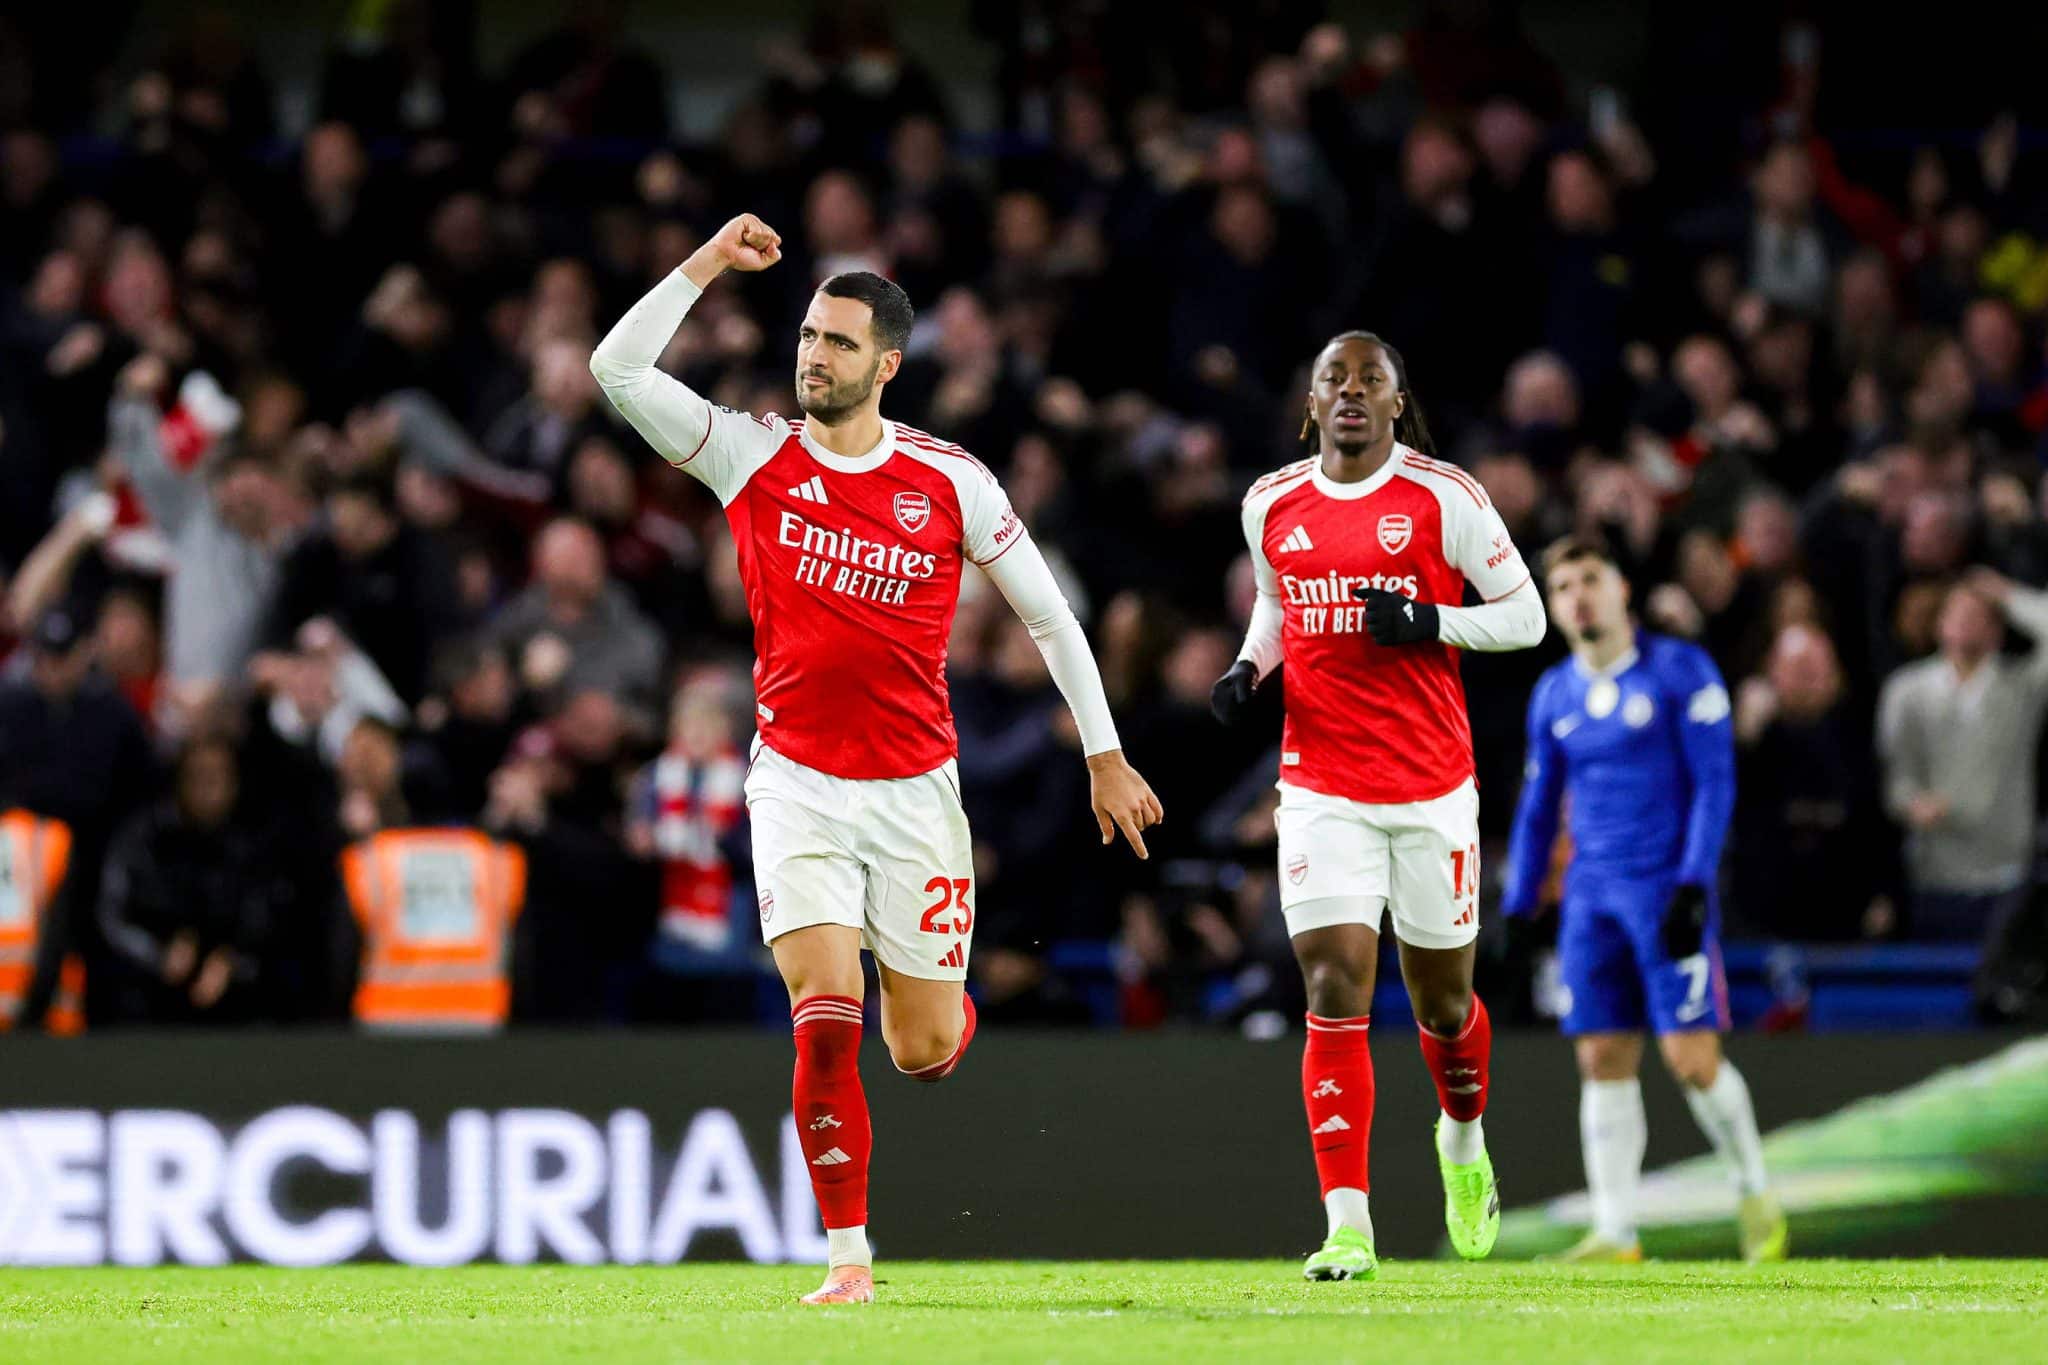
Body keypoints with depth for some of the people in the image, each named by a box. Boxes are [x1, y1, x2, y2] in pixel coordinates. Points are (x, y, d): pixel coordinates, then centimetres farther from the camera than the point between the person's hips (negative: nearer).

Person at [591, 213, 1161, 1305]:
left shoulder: (950, 482, -3)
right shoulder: (752, 455, -2)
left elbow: (1048, 615, 7)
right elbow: (616, 370, -11)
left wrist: (1104, 756, 7)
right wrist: (709, 264, -14)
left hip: (916, 792, 1)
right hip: (798, 784, 0)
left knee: (924, 1050, 5)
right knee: (827, 1025, -15)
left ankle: (937, 1002, 43)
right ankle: (849, 1257, -7)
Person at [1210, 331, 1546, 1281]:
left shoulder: (1443, 499, -5)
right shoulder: (1272, 506, 6)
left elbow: (1525, 615, -2)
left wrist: (1427, 622, -17)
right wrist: (1249, 666, 5)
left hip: (1431, 788, -1)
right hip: (1321, 790, 1)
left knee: (1441, 996, 11)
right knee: (1336, 989, -12)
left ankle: (1464, 1139, 45)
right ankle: (1347, 1228, -14)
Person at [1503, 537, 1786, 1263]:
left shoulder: (1680, 671, -2)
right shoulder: (1554, 695, 13)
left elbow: (1714, 783, -6)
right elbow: (1537, 808, 19)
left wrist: (1693, 885, -15)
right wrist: (1517, 909, 13)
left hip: (1669, 890, -5)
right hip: (1592, 896, 5)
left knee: (1691, 1058, -9)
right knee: (1602, 1061, -2)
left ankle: (1755, 1191, 13)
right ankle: (1615, 1232, -1)